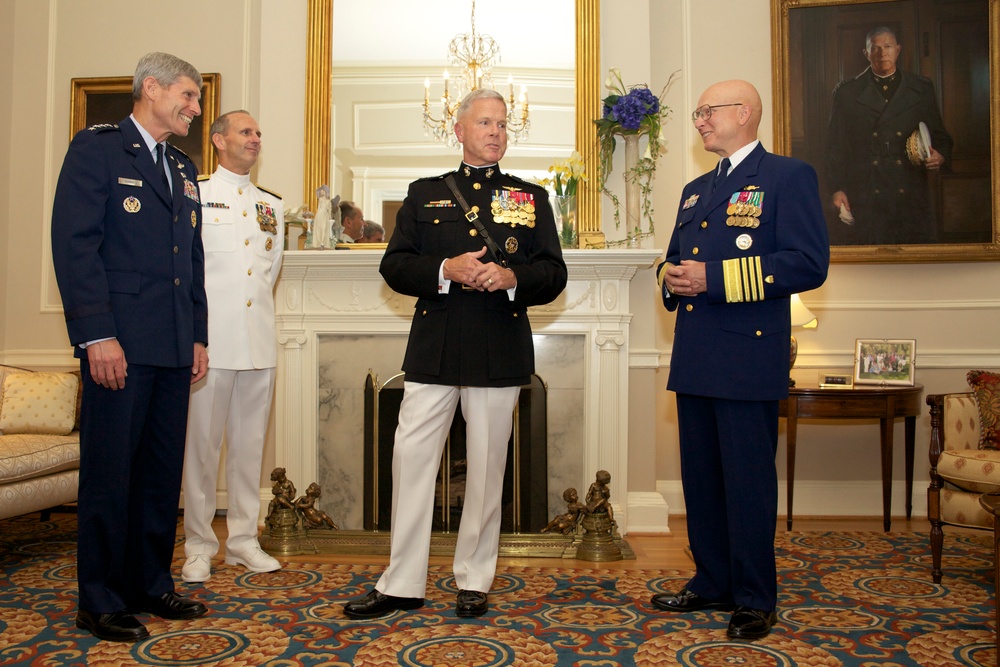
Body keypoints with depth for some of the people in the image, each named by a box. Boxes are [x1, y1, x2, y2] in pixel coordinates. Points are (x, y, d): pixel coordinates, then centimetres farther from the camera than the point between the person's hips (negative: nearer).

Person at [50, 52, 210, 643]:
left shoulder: (183, 169, 20)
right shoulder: (96, 148, -1)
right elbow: (75, 244, -10)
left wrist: (198, 336, 14)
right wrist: (98, 334, -16)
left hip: (174, 349, 7)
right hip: (119, 345, -7)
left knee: (162, 472, 11)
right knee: (110, 472, 0)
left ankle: (151, 584, 23)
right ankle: (101, 601, 12)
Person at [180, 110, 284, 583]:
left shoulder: (271, 205, 16)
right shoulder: (195, 195, 3)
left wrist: (255, 302, 14)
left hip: (259, 340, 4)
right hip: (212, 339, -4)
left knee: (250, 443, 8)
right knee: (202, 443, 0)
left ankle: (243, 540, 19)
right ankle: (198, 547, 11)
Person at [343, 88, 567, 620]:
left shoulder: (532, 198, 12)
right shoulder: (424, 194, 13)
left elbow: (554, 273, 5)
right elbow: (394, 265, 4)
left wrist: (512, 278, -15)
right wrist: (446, 270, -13)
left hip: (499, 352, 0)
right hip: (433, 350, 1)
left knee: (486, 467, 6)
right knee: (411, 458, 0)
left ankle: (474, 580, 23)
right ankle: (402, 584, 14)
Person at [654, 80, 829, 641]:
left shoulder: (789, 177, -2)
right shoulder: (696, 190, 21)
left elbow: (809, 263, -13)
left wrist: (714, 277, -18)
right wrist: (671, 275, 1)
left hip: (748, 359, -7)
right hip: (695, 360, 7)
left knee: (749, 479, 0)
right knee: (701, 478, 13)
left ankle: (755, 599, 15)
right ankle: (712, 584, 27)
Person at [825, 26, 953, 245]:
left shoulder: (922, 89, 13)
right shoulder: (846, 92, 9)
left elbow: (940, 137, 17)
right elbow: (835, 146, 5)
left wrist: (940, 156, -6)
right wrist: (837, 189, -4)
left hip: (910, 198, 2)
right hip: (864, 200, -2)